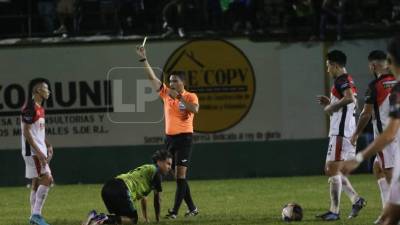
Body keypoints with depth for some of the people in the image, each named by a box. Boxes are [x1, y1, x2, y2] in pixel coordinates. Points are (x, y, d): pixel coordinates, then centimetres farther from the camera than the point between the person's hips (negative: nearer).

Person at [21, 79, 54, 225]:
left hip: (39, 151, 10)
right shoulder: (30, 107, -15)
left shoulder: (40, 108, 15)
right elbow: (26, 132, -19)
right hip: (32, 151, -10)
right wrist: (38, 152, -22)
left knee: (37, 182, 10)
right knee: (47, 178, -15)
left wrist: (48, 146, 15)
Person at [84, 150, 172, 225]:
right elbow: (157, 199, 12)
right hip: (121, 189, -9)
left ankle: (95, 216, 0)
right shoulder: (156, 171, 7)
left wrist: (146, 218, 48)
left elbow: (143, 197, 43)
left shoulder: (145, 169, 33)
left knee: (121, 217, 23)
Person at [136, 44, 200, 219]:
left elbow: (195, 109, -26)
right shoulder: (166, 93, 9)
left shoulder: (190, 96, -5)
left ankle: (175, 211, -14)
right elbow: (152, 77, 7)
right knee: (178, 176, 8)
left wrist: (179, 97, -23)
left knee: (180, 175, -10)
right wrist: (143, 59, 1)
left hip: (184, 138, -6)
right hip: (169, 138, 6)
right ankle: (192, 208, 16)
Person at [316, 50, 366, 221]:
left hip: (340, 133, -10)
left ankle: (334, 211, -7)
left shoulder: (341, 80, -11)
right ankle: (356, 200, 7)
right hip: (348, 132, 10)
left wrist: (332, 106, -17)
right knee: (331, 170, 14)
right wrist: (330, 103, 17)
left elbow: (349, 98, -30)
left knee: (333, 169, -7)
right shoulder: (349, 81, 20)